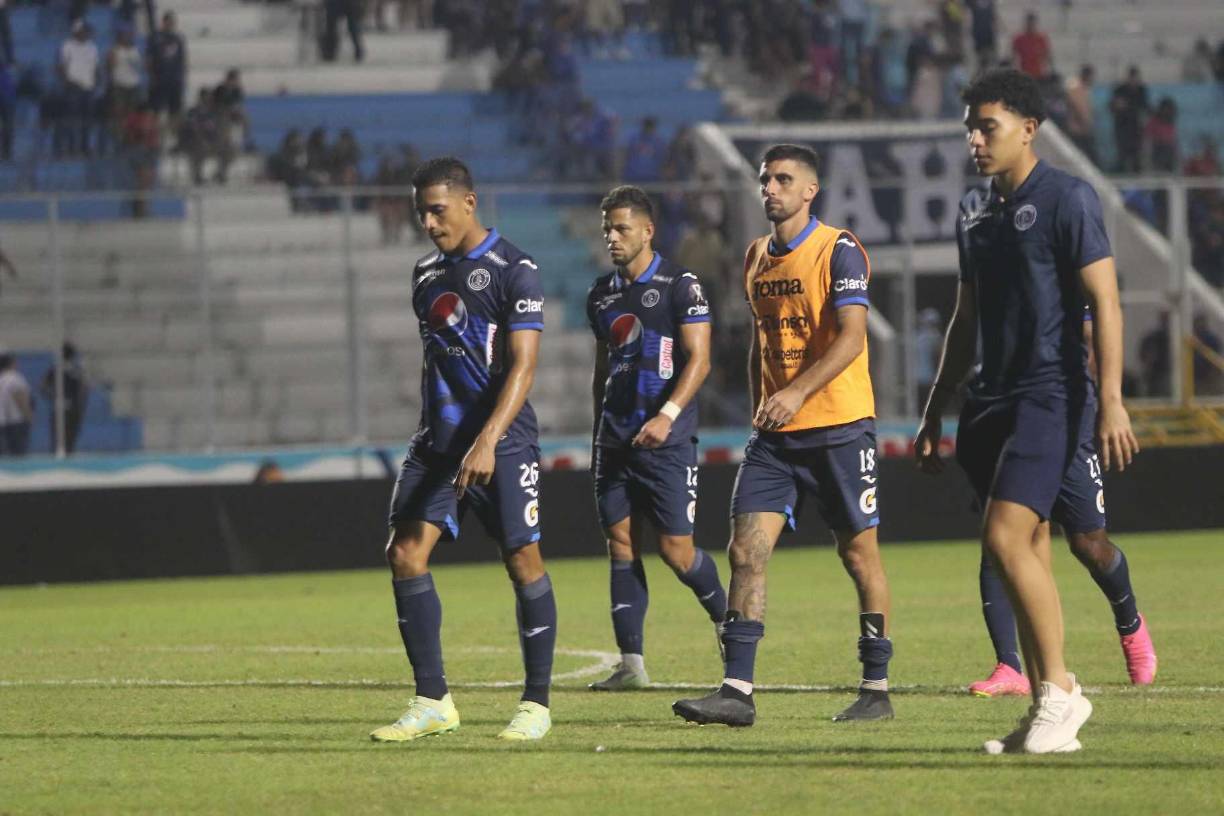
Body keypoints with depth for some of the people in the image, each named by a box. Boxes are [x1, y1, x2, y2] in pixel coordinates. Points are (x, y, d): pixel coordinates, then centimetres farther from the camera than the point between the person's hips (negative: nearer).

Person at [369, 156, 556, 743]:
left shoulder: (514, 271, -9)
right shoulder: (427, 273, 13)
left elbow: (522, 365, -17)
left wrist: (487, 442, -28)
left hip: (502, 446, -7)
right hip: (437, 443, 7)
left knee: (524, 562, -5)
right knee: (405, 554, -6)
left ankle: (536, 705, 5)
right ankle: (432, 702, -1)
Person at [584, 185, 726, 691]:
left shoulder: (680, 286, -6)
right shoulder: (601, 293, 14)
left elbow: (698, 360, -13)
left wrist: (667, 416, -24)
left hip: (667, 440, -6)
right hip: (615, 440, 6)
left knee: (676, 550, -7)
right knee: (622, 546, 1)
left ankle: (727, 620, 19)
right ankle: (631, 664, 1)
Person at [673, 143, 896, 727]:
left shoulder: (838, 251, -9)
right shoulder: (757, 257, 13)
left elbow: (850, 337, -18)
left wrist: (797, 393, -28)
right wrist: (760, 410, 17)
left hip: (839, 425, -6)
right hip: (775, 436, 6)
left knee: (858, 552, 2)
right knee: (745, 550, -6)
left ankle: (877, 689, 11)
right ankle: (737, 690, -8)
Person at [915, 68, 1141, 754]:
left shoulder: (1068, 200, -7)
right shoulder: (975, 211, 16)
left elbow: (1104, 303, -11)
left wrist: (1112, 403, -19)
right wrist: (935, 414, 23)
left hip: (1053, 396, -8)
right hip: (994, 401, 8)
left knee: (1007, 538, -18)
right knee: (1026, 551, 7)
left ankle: (1058, 691, -9)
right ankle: (1050, 702, 11)